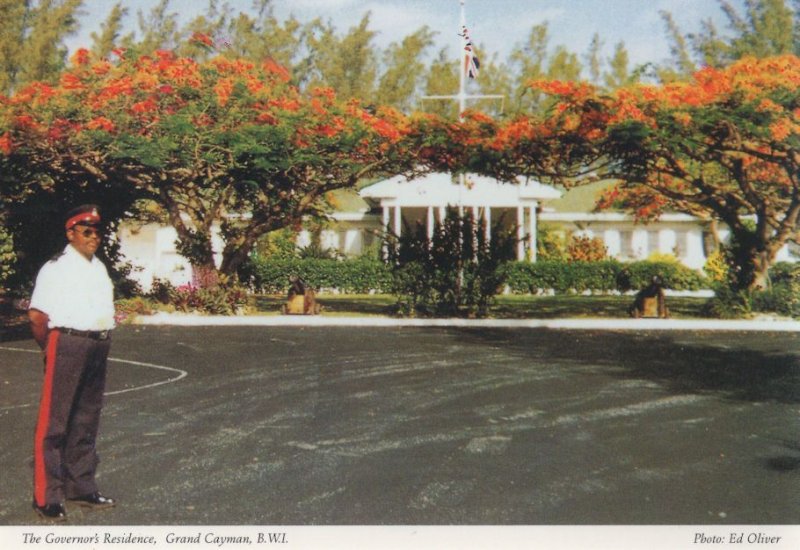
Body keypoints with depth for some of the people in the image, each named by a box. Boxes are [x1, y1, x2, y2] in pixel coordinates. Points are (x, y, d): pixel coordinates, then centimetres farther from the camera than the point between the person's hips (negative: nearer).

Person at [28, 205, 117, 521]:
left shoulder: (99, 268, 15)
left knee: (86, 421, 14)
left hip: (98, 347, 8)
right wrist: (50, 349, -2)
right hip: (67, 344, -8)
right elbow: (36, 316, -12)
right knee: (53, 423, -4)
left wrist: (102, 339, 11)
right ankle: (47, 498, -1)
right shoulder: (56, 268, -7)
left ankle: (82, 488, 24)